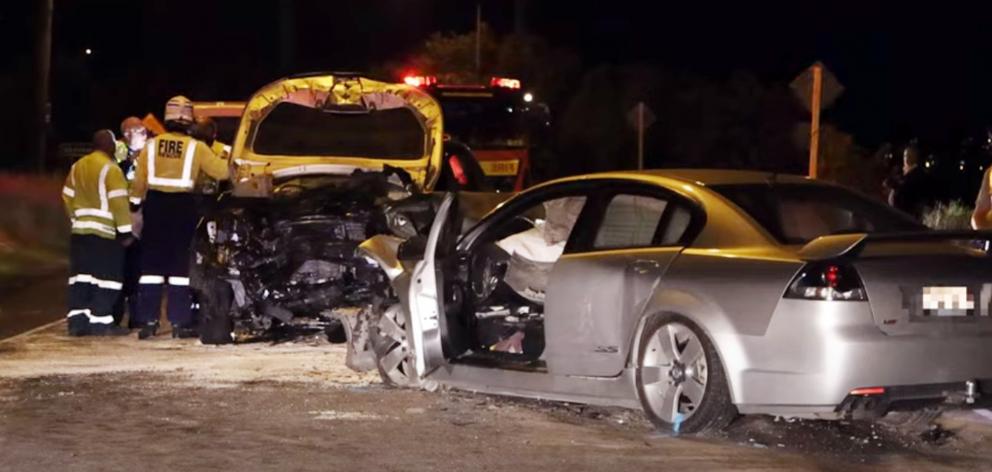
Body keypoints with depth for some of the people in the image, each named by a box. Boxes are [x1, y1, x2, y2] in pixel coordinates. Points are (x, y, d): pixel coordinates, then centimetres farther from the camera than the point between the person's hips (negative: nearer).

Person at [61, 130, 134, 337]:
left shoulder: (77, 167, 11)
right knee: (106, 276, -2)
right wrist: (125, 230, -12)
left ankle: (77, 319, 7)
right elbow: (118, 201, -16)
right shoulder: (110, 169, -11)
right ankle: (100, 322, -5)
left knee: (81, 275, 10)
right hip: (105, 233, -7)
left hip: (80, 229, 7)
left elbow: (67, 196, 15)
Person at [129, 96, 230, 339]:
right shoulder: (196, 148, -5)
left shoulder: (151, 145, 2)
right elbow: (222, 171, -5)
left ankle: (147, 321, 3)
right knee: (181, 263, 2)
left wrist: (135, 204, 13)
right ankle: (180, 322, 0)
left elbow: (139, 182, 3)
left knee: (152, 262, 6)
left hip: (155, 205, 2)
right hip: (183, 206, -2)